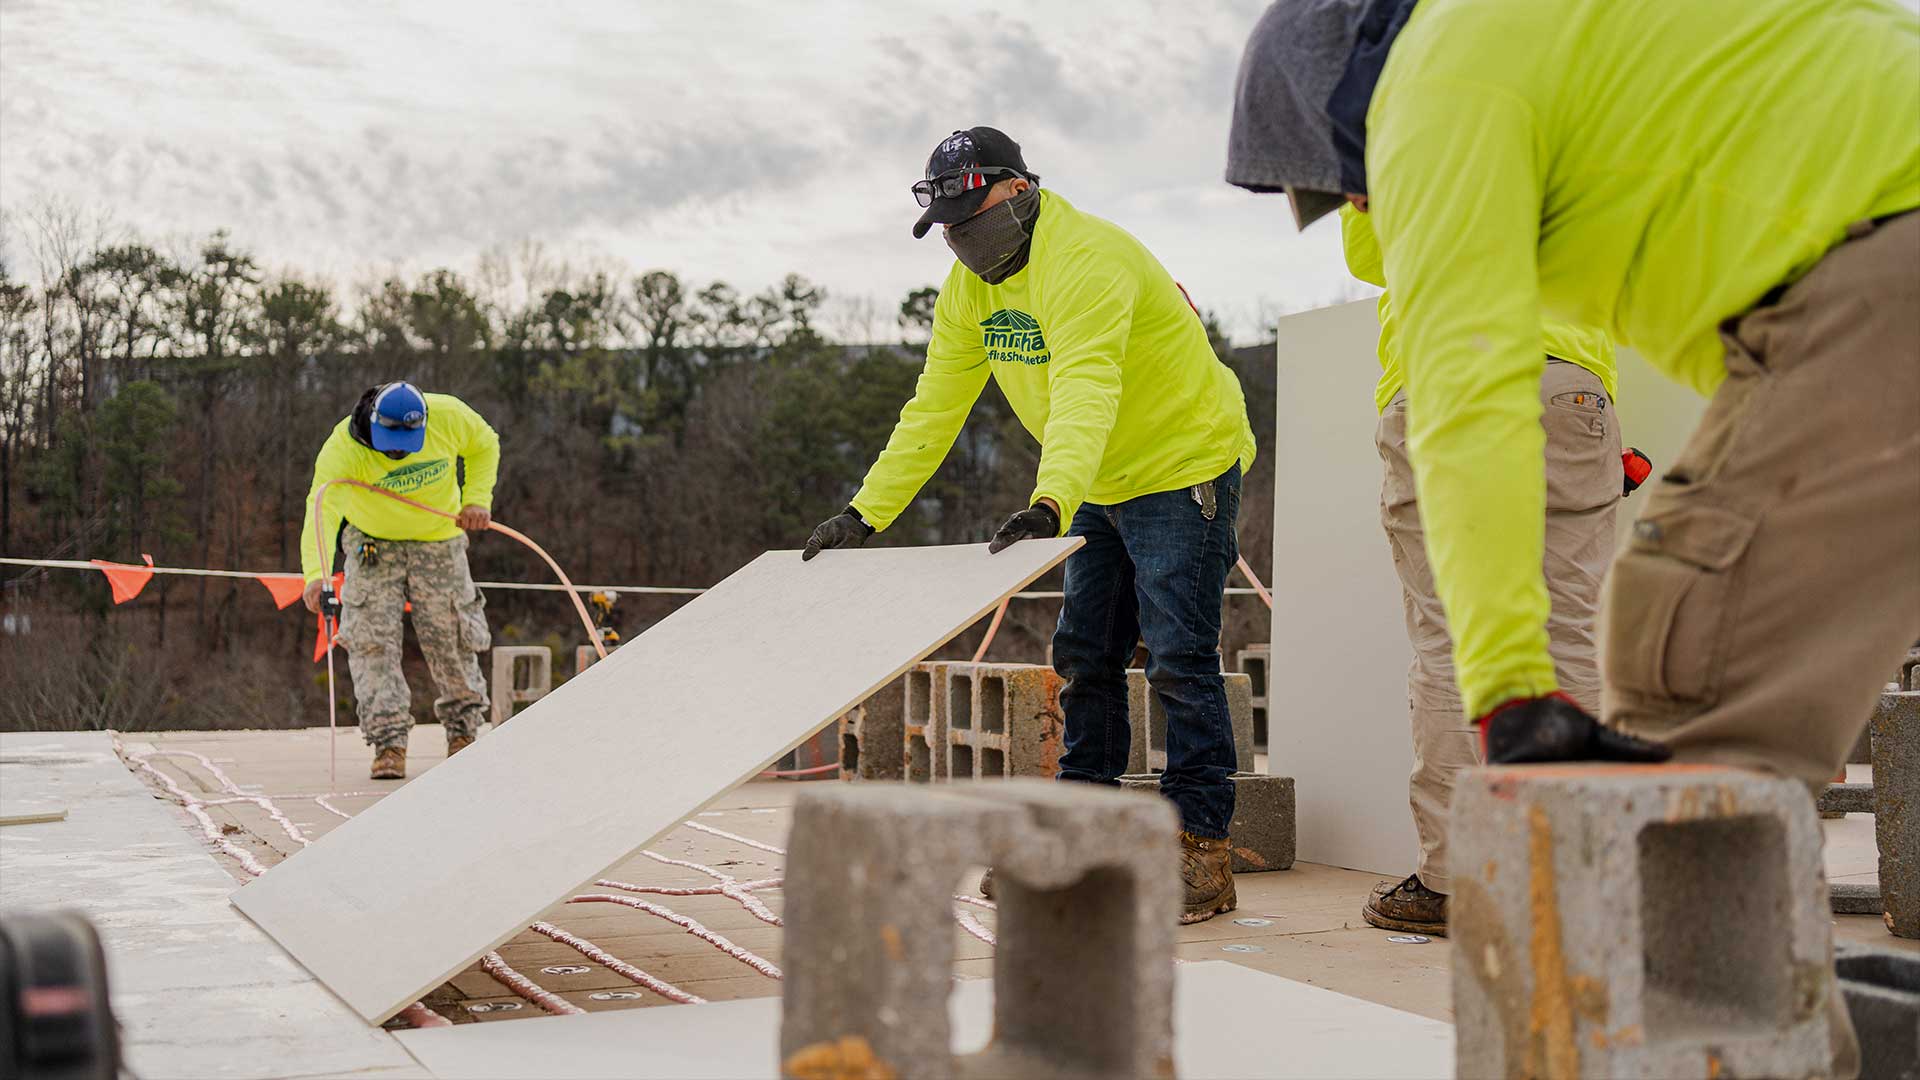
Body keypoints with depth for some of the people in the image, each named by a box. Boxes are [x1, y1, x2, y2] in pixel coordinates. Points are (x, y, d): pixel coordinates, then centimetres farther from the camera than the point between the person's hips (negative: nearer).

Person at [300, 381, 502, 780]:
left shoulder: (449, 416, -24)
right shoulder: (343, 447, -32)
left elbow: (485, 446, -1)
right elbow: (323, 510, -45)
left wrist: (477, 498, -14)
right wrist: (316, 574, -60)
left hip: (438, 541, 1)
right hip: (372, 542, -1)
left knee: (451, 641, 5)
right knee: (371, 640, -13)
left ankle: (463, 730, 27)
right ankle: (389, 742, -6)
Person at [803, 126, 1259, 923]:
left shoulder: (1086, 259, -26)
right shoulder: (971, 285, 2)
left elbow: (1086, 391, -41)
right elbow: (935, 407, 4)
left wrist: (1050, 504, -55)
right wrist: (865, 512, -2)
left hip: (1185, 469, -9)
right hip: (1104, 486, 9)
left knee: (1179, 661, -11)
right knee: (1085, 658, 10)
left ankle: (1203, 852, -5)